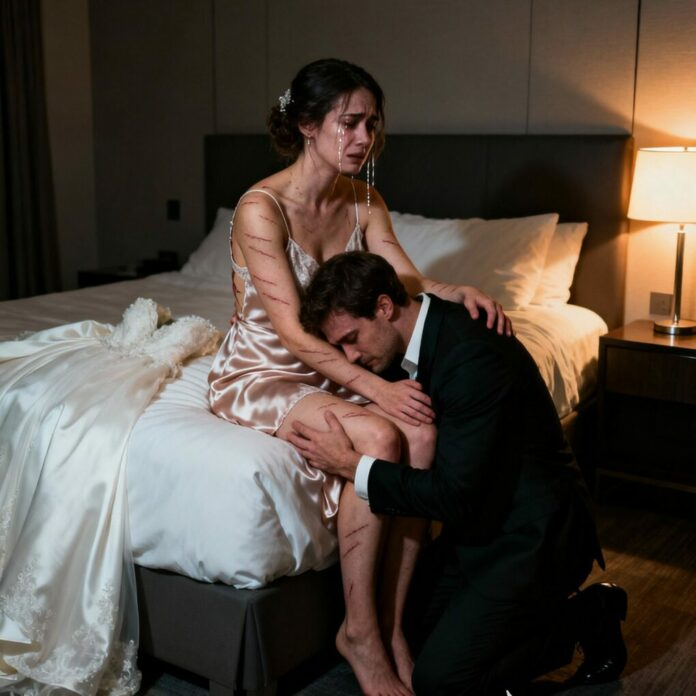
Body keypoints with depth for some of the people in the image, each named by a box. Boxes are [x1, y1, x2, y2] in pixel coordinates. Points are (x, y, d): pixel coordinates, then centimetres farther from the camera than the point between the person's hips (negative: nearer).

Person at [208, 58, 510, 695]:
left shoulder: (366, 202, 3)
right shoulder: (261, 208, -19)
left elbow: (407, 281, -7)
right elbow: (294, 334, -23)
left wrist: (458, 291, -29)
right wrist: (377, 389, -31)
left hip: (326, 366, 6)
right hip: (258, 373, -6)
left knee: (422, 432, -23)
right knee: (377, 438, -30)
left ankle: (391, 626, -12)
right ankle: (360, 633, -13)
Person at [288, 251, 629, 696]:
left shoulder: (473, 354, -28)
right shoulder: (419, 338, 1)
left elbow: (455, 495, -28)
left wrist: (352, 466, -21)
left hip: (529, 536, -9)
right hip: (483, 522, 10)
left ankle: (585, 617, 5)